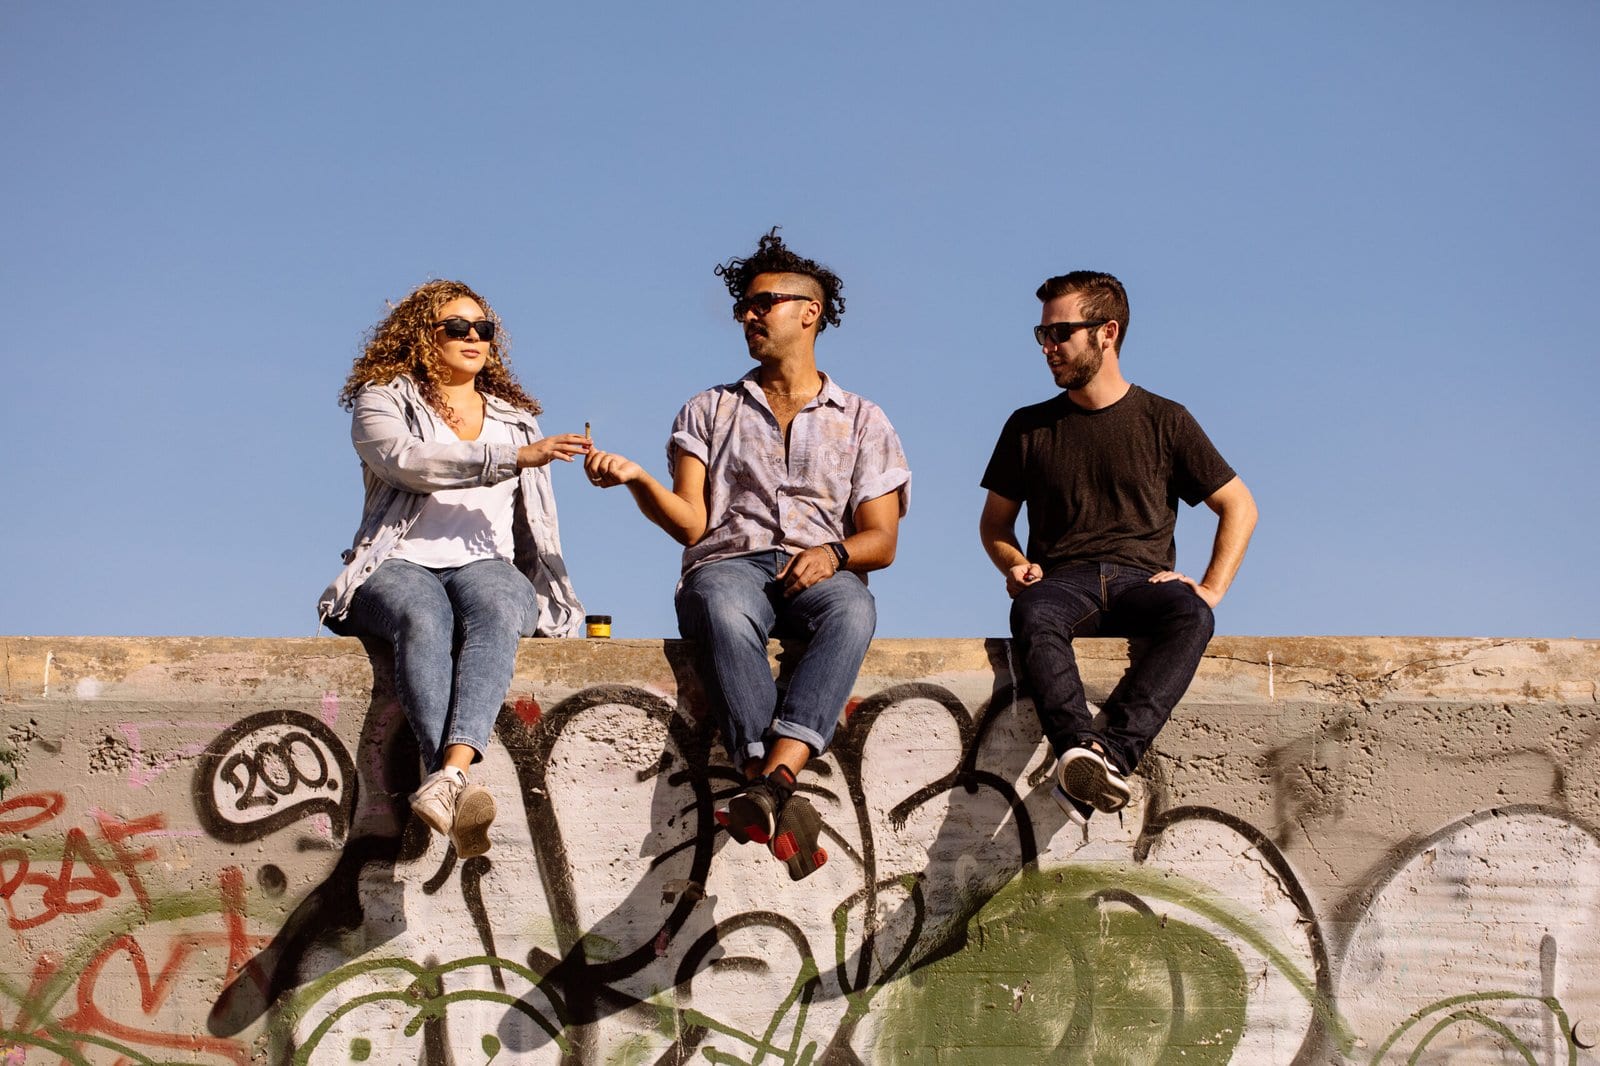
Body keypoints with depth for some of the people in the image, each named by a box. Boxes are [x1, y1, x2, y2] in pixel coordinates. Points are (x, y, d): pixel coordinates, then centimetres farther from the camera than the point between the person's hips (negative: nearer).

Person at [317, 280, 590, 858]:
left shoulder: (517, 419, 27)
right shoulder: (382, 401, 15)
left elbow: (537, 532, 26)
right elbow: (408, 461, -9)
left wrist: (550, 602, 11)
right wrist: (514, 457, -18)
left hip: (487, 567, 2)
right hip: (398, 567, -2)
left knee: (496, 609, -37)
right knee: (423, 618, -39)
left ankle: (448, 774, -59)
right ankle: (458, 790, -59)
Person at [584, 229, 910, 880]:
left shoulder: (862, 421, 22)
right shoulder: (708, 412, 24)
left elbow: (881, 540, 11)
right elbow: (691, 522, 9)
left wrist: (833, 553, -11)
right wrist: (637, 479, -11)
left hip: (821, 573, 0)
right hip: (729, 564, 0)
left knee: (852, 611, -38)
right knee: (720, 611, -39)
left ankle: (767, 785, -54)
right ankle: (784, 802, -50)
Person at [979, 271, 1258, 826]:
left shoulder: (1164, 421, 12)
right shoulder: (1028, 427, 17)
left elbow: (1239, 508, 15)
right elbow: (995, 521, 25)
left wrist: (1209, 588, -1)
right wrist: (1015, 565, 2)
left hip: (1142, 580, 0)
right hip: (1063, 582, 1)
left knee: (1189, 615, -37)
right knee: (1031, 614, -37)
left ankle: (1112, 754, -52)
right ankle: (1081, 749, -58)